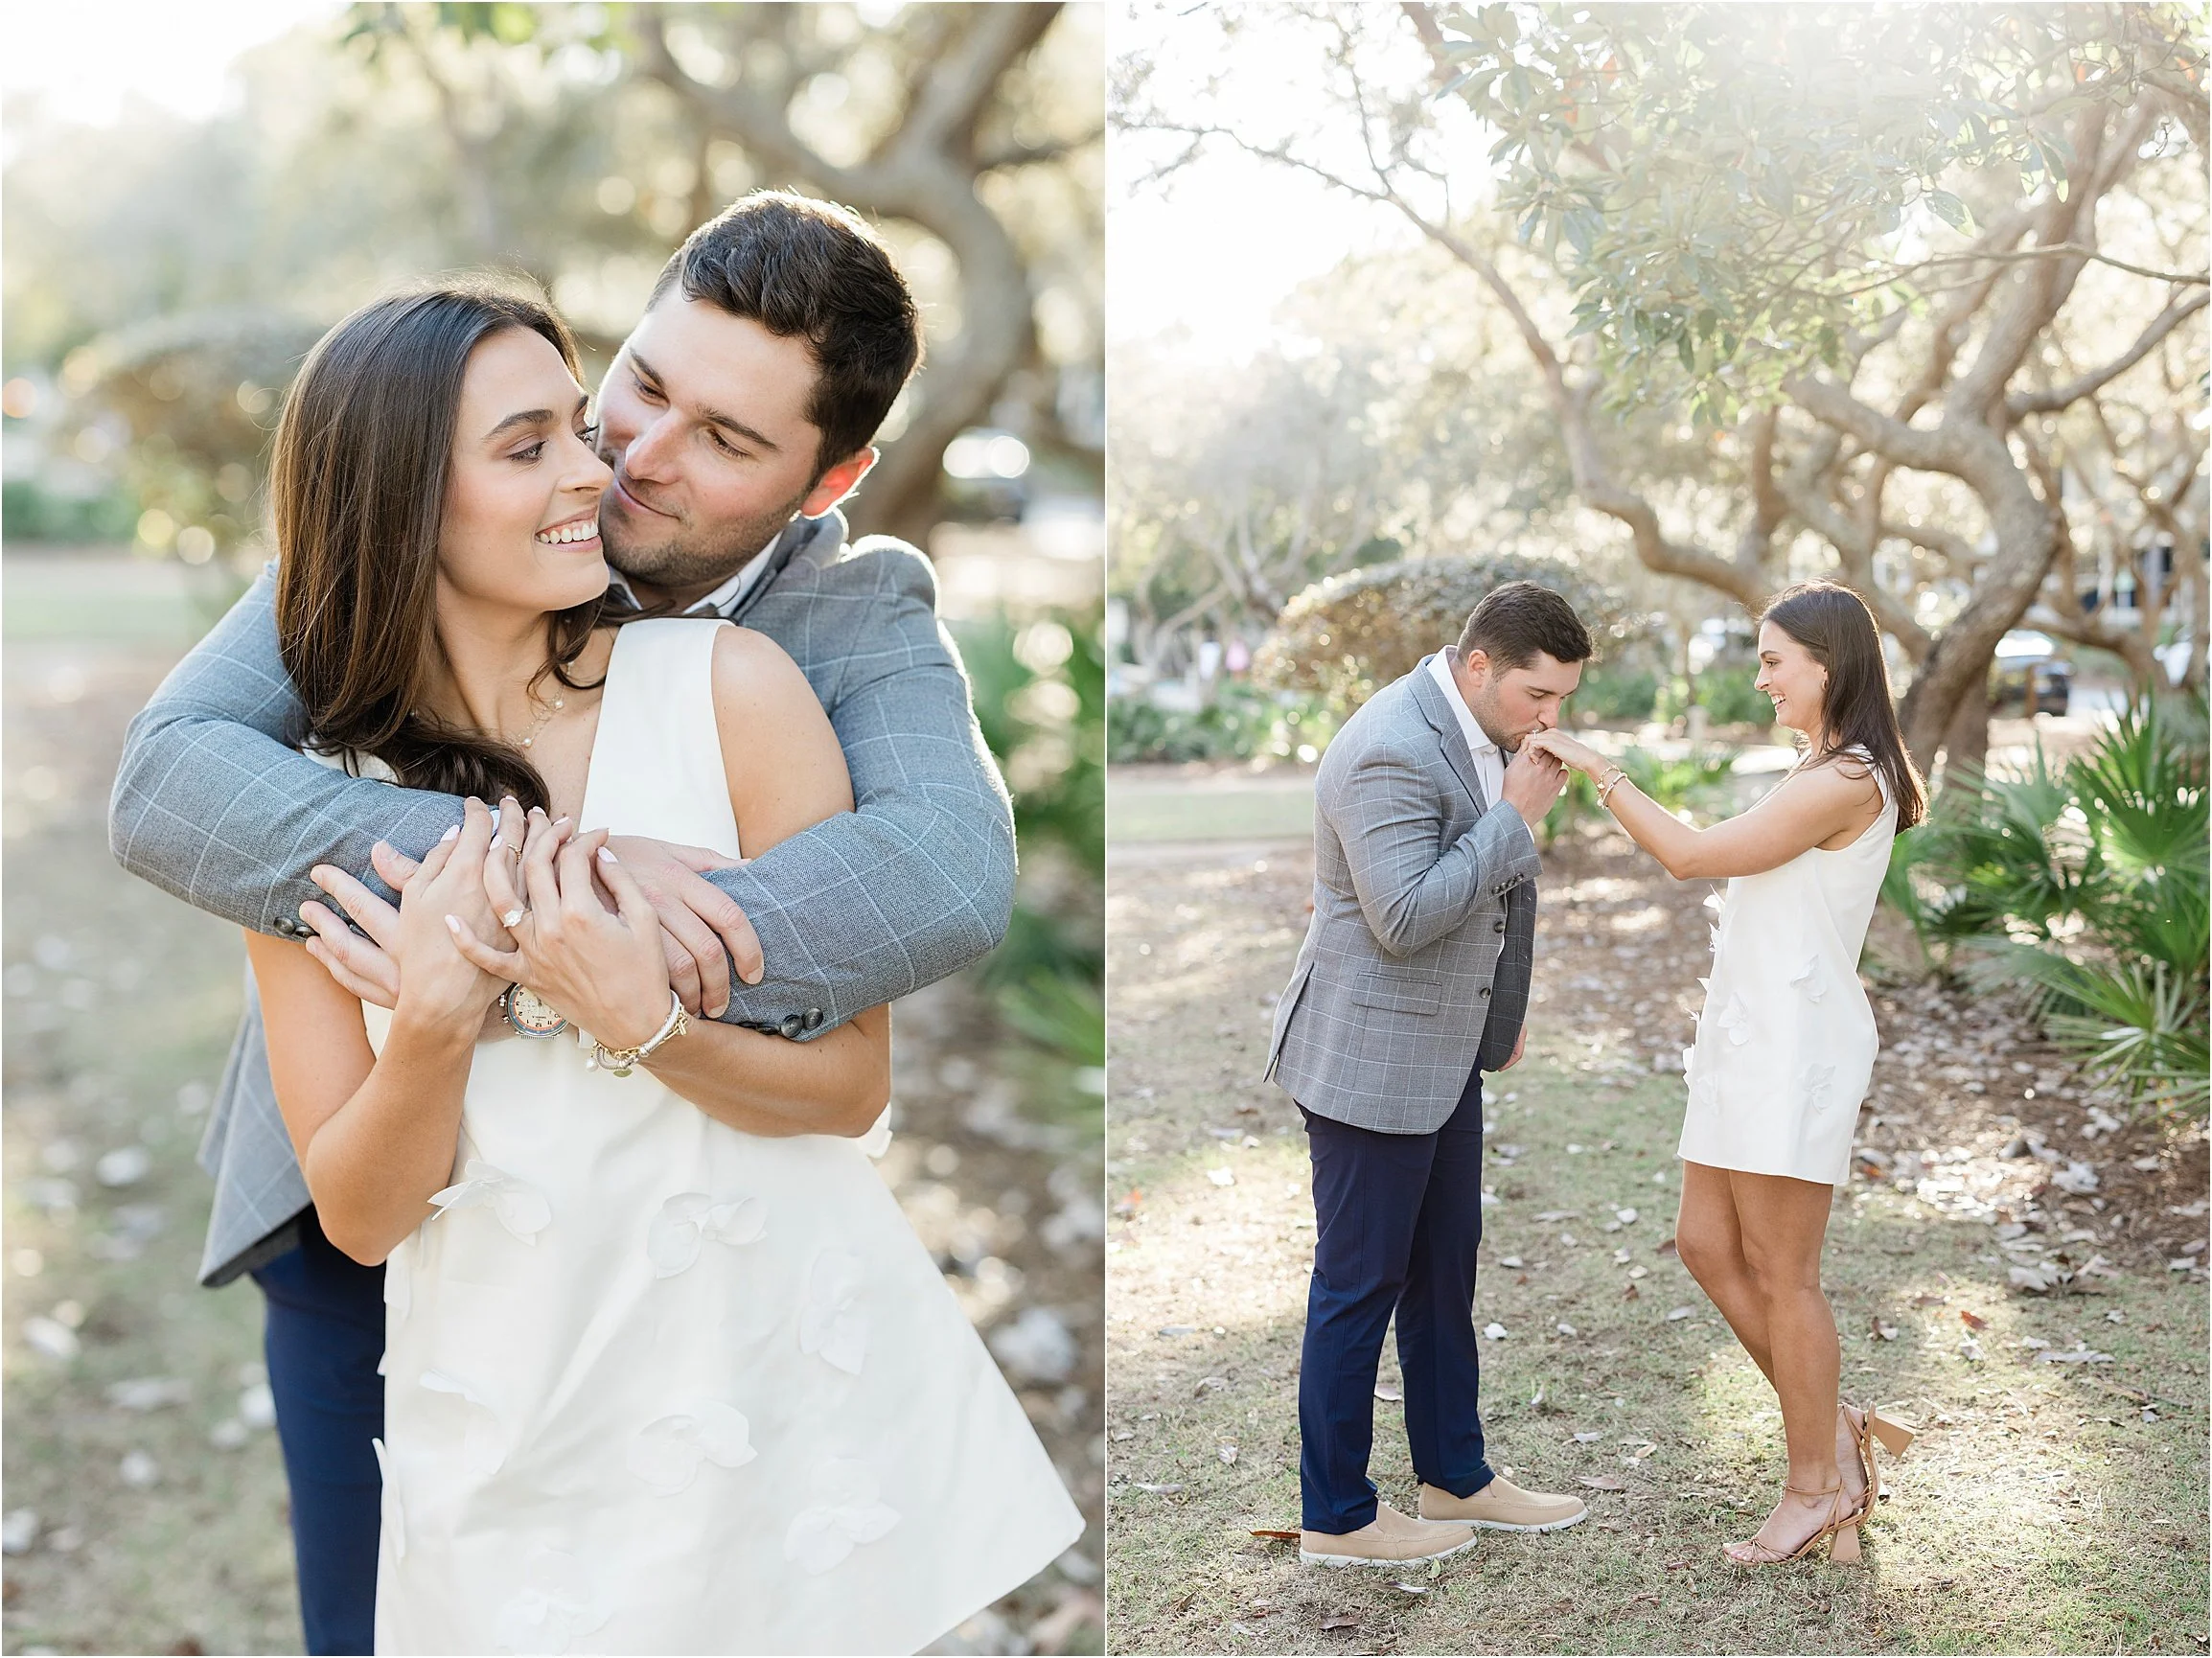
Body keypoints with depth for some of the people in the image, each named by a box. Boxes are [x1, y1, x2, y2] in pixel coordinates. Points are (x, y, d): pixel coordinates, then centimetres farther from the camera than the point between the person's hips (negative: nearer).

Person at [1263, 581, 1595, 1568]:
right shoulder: (1390, 751, -24)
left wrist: (1497, 1008, 21)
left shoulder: (1472, 730, 6)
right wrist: (1514, 816, -24)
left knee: (1444, 1269, 19)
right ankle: (1336, 1517, 16)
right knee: (1360, 1284, 2)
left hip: (1443, 1048, 10)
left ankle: (1455, 1477, 33)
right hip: (1371, 1057, -10)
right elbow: (1405, 916, -29)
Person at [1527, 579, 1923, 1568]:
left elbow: (1694, 855, -15)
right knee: (1708, 1248, 12)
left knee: (1781, 1275, 0)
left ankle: (1816, 1484, 15)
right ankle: (1832, 1432, 25)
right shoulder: (1825, 772, 17)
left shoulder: (1845, 781, -16)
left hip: (1795, 1042, -10)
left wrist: (1597, 770, -9)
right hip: (1749, 1038, 10)